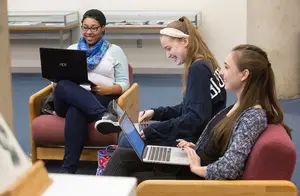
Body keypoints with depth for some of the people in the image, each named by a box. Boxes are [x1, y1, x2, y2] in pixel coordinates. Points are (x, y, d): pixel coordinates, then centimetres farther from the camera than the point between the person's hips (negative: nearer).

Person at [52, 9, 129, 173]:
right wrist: (60, 84, -6)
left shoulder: (115, 51, 13)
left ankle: (68, 169, -46)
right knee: (63, 86, -37)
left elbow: (124, 83, 7)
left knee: (76, 112, -40)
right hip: (69, 100, 3)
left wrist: (107, 89, -15)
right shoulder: (71, 49, 23)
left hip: (100, 99, -2)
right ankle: (103, 115, -59)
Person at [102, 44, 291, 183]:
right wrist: (196, 148, 5)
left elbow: (229, 168, -30)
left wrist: (197, 168, -15)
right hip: (193, 162, 9)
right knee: (122, 156, -2)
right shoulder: (239, 106, 7)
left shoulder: (254, 116, -22)